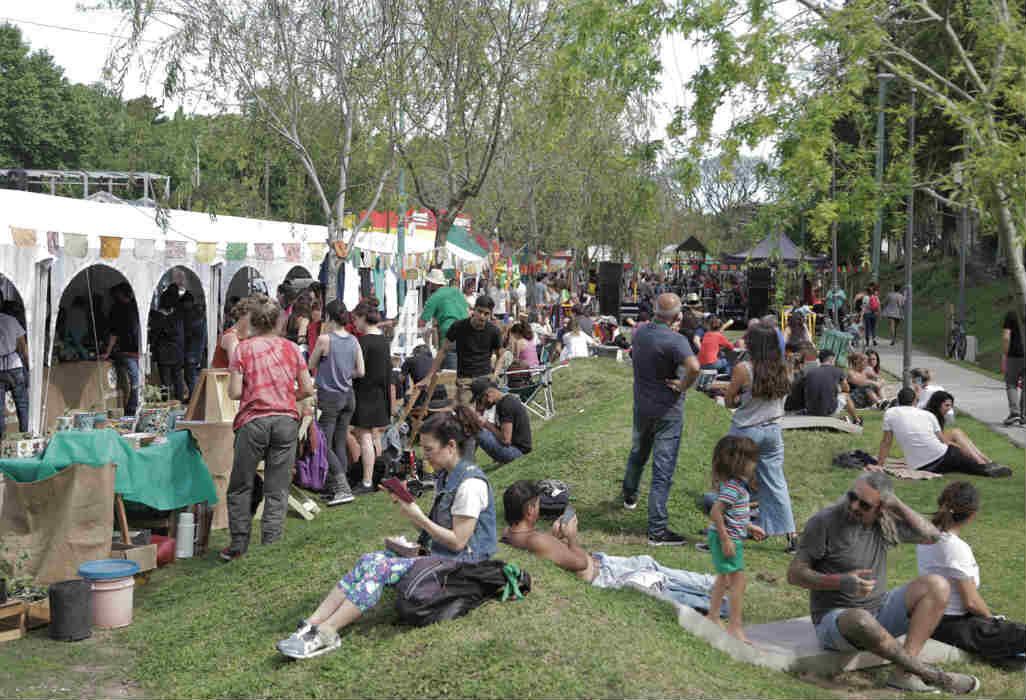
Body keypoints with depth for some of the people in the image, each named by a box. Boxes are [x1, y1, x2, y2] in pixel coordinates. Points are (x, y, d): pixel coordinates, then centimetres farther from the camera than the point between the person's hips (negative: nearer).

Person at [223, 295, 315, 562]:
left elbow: (234, 392, -6)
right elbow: (307, 389, 6)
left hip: (254, 420, -2)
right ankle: (270, 547, 7)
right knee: (277, 490, 6)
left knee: (240, 487, 11)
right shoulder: (291, 348, 5)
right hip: (286, 420, 2)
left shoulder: (243, 349, -2)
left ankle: (238, 547, 15)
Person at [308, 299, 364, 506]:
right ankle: (333, 489, 14)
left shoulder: (324, 339, -14)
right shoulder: (354, 341, 2)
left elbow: (310, 366, -1)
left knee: (324, 446, -2)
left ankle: (343, 487, -13)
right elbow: (361, 371, 4)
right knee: (340, 445, 11)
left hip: (329, 397, -6)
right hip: (348, 396, 6)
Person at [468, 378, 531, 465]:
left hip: (518, 452, -11)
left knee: (479, 433, -24)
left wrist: (487, 424, -11)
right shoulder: (501, 401, 11)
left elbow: (506, 439, -24)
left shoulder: (507, 404, -20)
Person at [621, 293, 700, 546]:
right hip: (667, 410, -7)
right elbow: (693, 366, -39)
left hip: (641, 405, 7)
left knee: (638, 453, 30)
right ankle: (657, 530, -1)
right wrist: (683, 387, -22)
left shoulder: (639, 333, -1)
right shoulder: (675, 340, -24)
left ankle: (629, 496, 54)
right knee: (663, 469, -2)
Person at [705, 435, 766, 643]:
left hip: (730, 538, 11)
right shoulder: (732, 487, -23)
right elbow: (715, 512, -28)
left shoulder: (737, 484, 9)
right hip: (727, 539, -11)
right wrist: (726, 539, -25)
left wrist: (749, 527, 22)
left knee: (724, 578, 21)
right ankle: (735, 626, 0)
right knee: (738, 580, -5)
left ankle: (712, 617, 32)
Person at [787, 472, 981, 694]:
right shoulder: (824, 521, -14)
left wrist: (897, 504, -7)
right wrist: (841, 581, -27)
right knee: (861, 620, -41)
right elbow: (794, 574, -13)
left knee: (937, 585, -11)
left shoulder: (885, 522, 3)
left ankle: (903, 673, -24)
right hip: (835, 618, -6)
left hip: (879, 611, 6)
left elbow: (932, 536, 5)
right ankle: (930, 674, -22)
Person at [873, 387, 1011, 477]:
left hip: (919, 467, 1)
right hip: (942, 458, -1)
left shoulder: (890, 413, 6)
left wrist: (880, 465, 15)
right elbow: (943, 441, 14)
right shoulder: (928, 414, 9)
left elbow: (886, 442, 8)